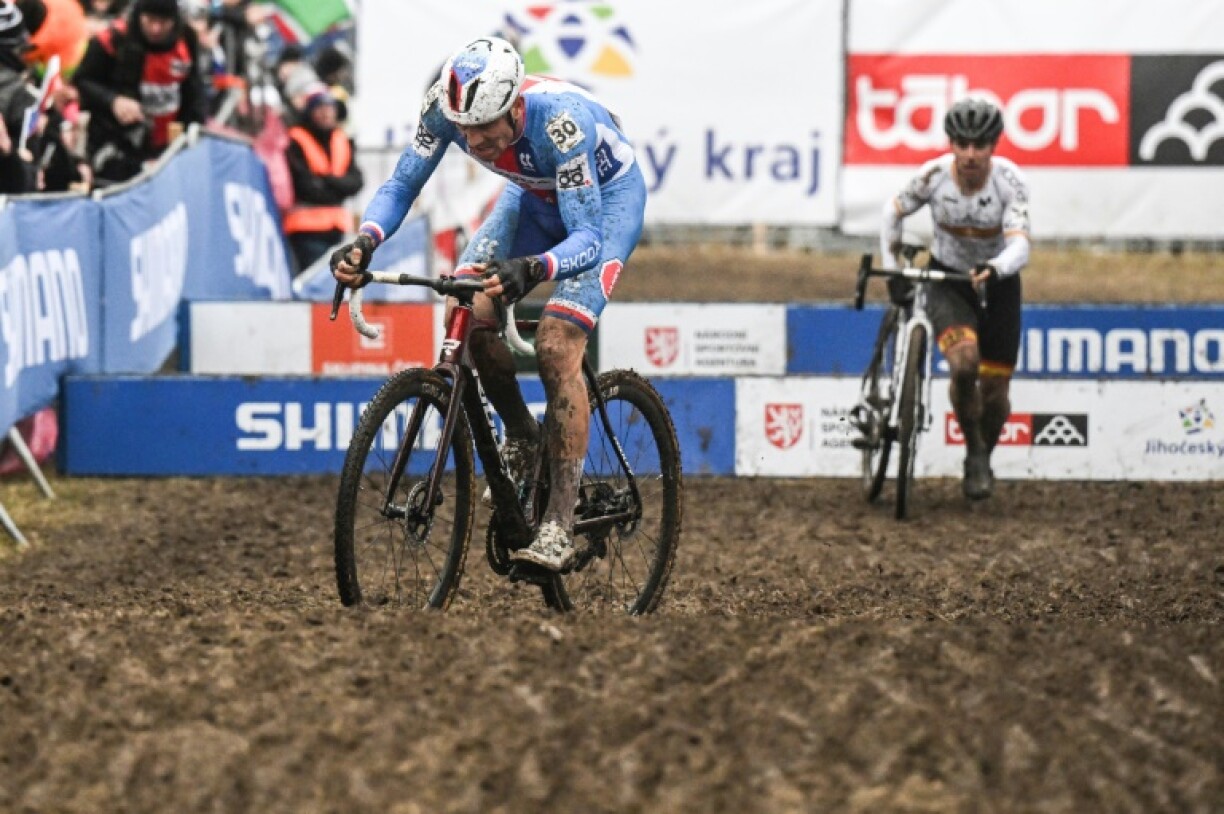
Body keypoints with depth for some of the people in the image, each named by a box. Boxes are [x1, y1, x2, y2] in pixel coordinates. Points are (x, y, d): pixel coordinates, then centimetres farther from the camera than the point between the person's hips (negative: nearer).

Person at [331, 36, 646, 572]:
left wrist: (532, 270, -60)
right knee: (469, 313, -17)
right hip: (536, 195, 6)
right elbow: (401, 185, -17)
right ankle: (521, 437, 11)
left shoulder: (558, 119, -40)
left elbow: (587, 237, -39)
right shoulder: (447, 108, -27)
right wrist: (365, 240, -38)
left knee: (555, 345, -22)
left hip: (607, 197, -6)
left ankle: (559, 527, -19)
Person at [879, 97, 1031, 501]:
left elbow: (1020, 245, -34)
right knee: (964, 362, -28)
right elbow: (894, 211, 0)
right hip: (946, 281, 0)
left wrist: (995, 269, -54)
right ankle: (973, 452, -6)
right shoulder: (934, 175, -19)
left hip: (998, 283, 0)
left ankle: (984, 459, 33)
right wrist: (891, 267, -2)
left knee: (995, 394, 1)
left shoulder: (1010, 180, -24)